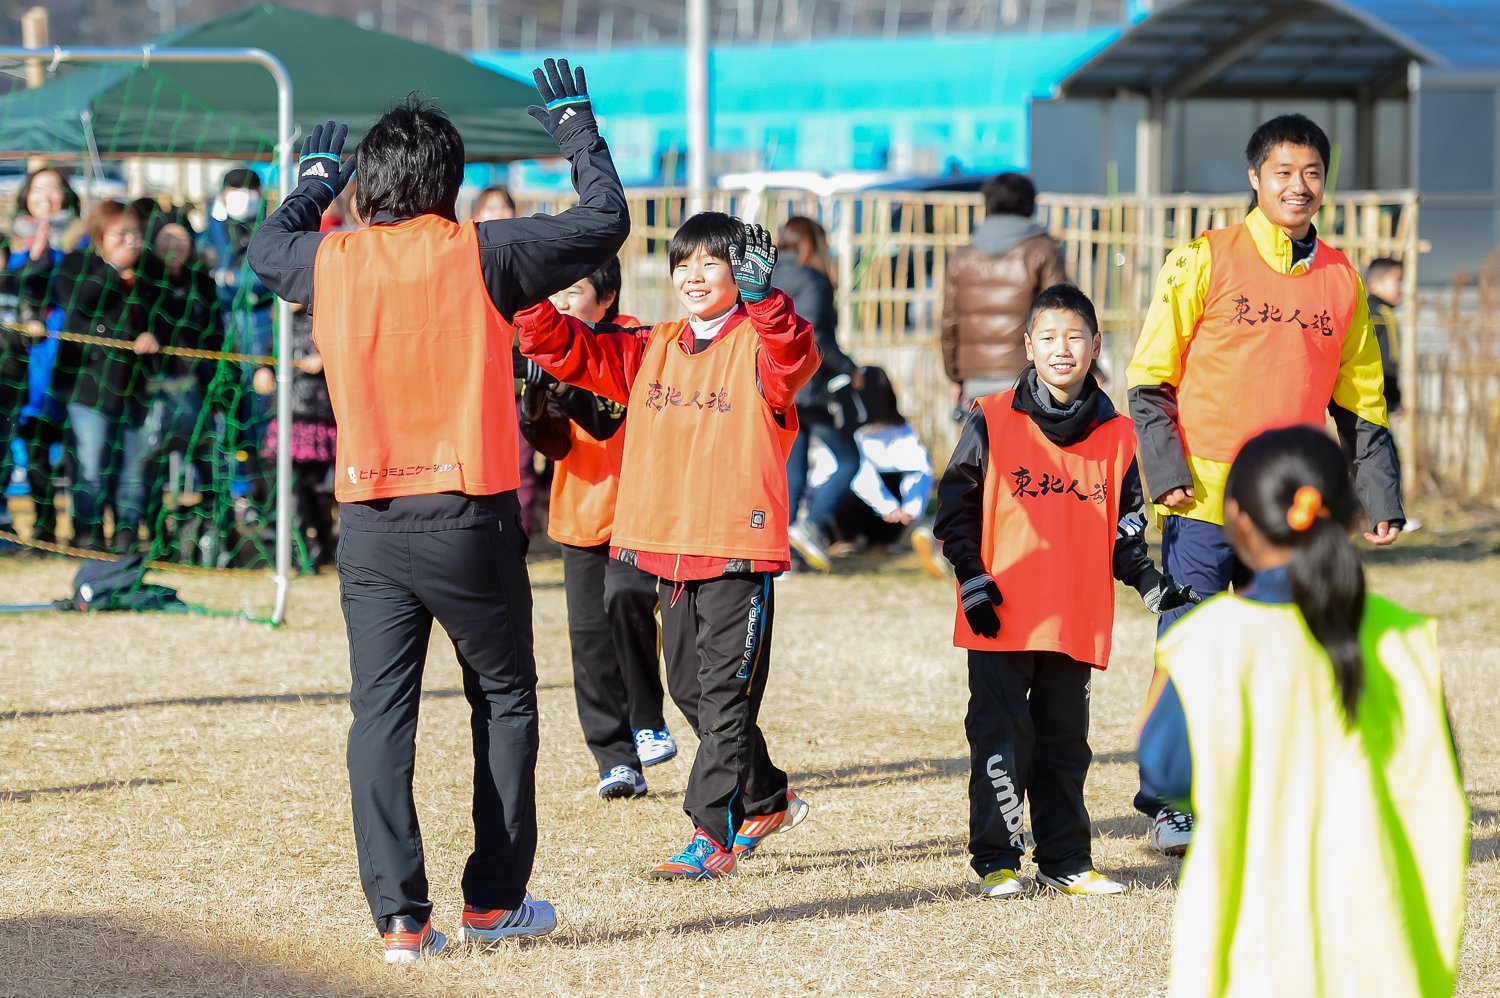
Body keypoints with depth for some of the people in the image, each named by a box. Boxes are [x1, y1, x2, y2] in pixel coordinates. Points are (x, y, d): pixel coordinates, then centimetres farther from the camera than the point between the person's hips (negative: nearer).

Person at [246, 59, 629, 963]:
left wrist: (316, 179, 41)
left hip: (371, 529, 2)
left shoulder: (333, 261, 0)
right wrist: (578, 128, 17)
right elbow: (605, 223, 1)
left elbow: (269, 247, 24)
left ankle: (401, 915, -4)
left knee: (382, 714, 3)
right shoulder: (480, 254, -8)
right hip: (470, 519, -2)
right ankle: (495, 901, 16)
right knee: (504, 703, 13)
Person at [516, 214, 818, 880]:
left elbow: (794, 357, -28)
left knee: (724, 693, -6)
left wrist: (761, 300, -44)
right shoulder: (651, 351, 13)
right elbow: (570, 351, 7)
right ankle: (766, 800, 33)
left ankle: (712, 835, -6)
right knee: (689, 688, 16)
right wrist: (530, 300, -11)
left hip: (739, 550, -7)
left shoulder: (759, 346, -5)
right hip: (669, 550, 7)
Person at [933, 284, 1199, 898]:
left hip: (1077, 620, 3)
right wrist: (972, 578, -7)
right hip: (1002, 619, -3)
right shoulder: (993, 423, 0)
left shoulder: (1116, 437, 9)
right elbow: (955, 508, 2)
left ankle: (1065, 860, 16)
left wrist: (1149, 584, 0)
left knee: (1065, 741, 9)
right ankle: (996, 860, 5)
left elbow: (1125, 530, 14)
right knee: (1002, 739, -3)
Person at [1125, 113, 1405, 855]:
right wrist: (1165, 473, -10)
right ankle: (1171, 805, 9)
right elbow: (1149, 378, 0)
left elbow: (1360, 400, 16)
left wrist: (1380, 495, 9)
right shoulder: (1204, 262, -1)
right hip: (1204, 502, -3)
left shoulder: (1340, 280, 10)